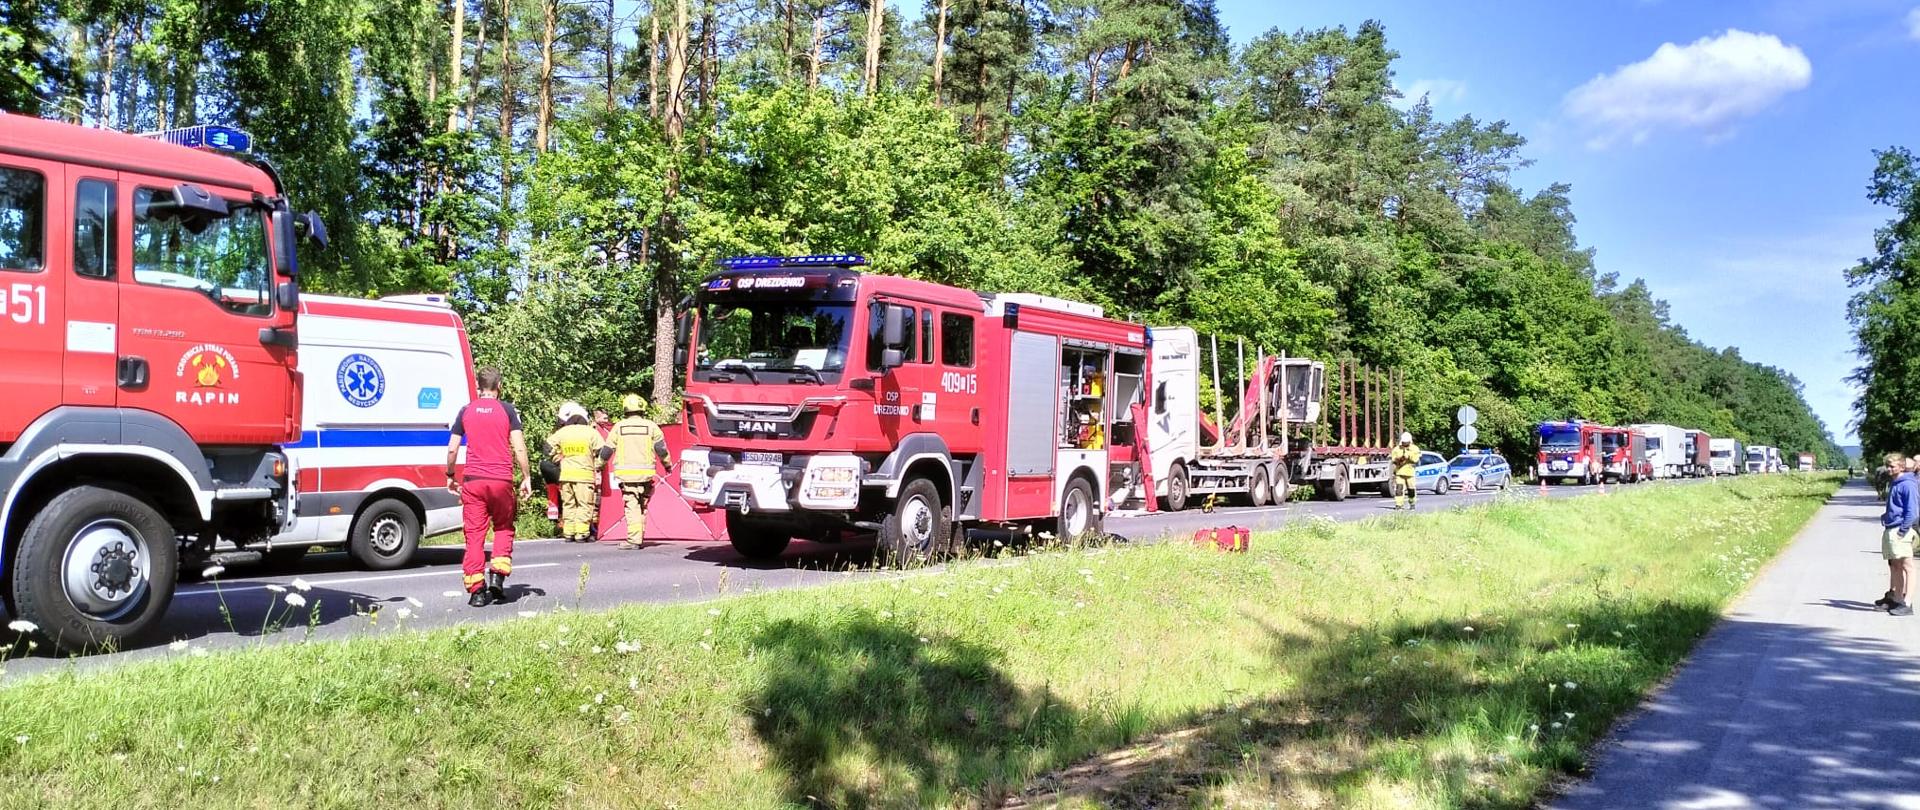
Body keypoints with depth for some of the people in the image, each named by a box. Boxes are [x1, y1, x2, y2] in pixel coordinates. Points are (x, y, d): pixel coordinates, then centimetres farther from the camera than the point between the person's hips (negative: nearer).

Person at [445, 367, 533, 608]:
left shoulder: (466, 411, 7)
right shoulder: (507, 410, 1)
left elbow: (452, 449, 7)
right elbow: (519, 448, -4)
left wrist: (450, 476, 21)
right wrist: (527, 477, 4)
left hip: (473, 481, 1)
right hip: (501, 480, -1)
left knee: (474, 534, 4)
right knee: (504, 528, 16)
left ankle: (476, 590, 1)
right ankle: (497, 576, 0)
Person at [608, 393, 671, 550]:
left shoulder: (619, 426, 3)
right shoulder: (651, 426, 3)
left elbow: (607, 449, 10)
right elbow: (661, 449, 5)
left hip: (626, 473, -1)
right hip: (646, 473, 1)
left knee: (632, 506, -3)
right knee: (642, 506, 15)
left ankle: (634, 539, -11)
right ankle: (639, 537, 20)